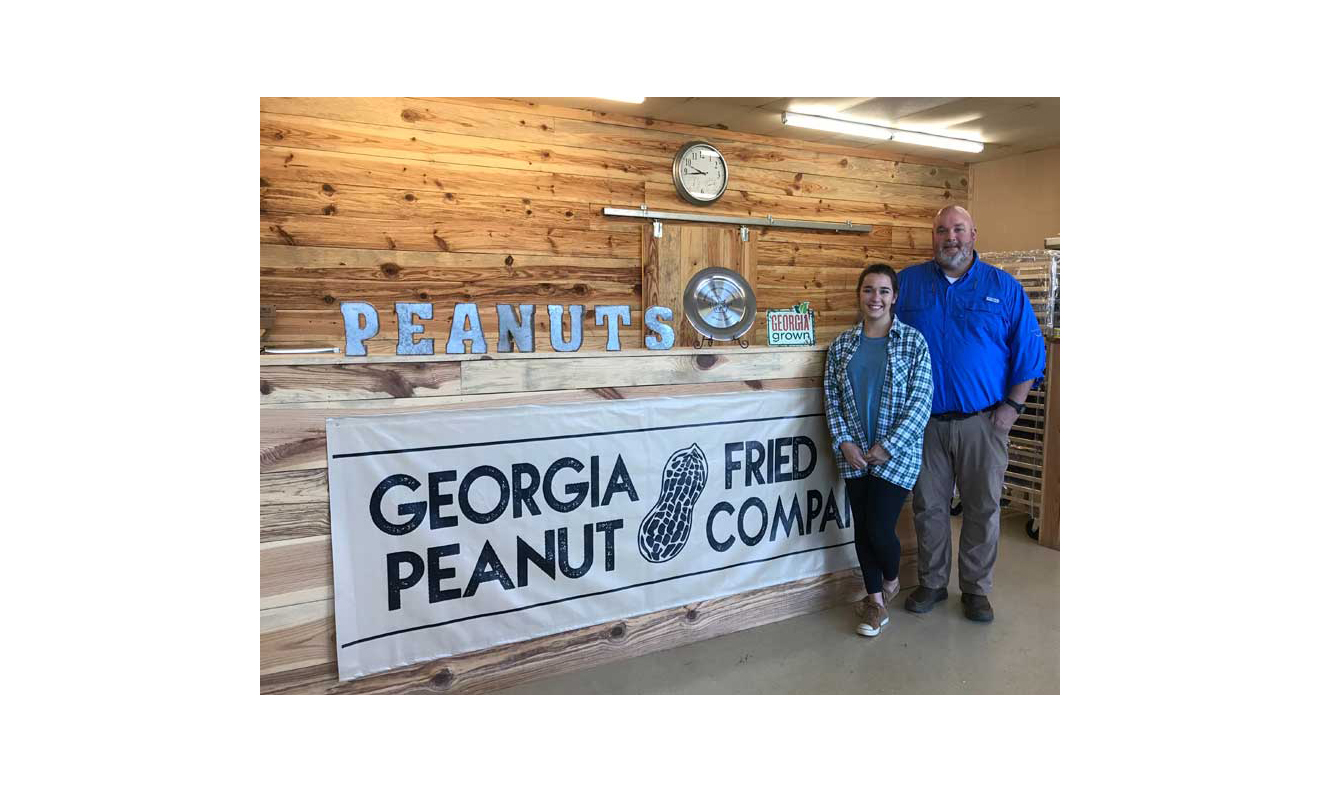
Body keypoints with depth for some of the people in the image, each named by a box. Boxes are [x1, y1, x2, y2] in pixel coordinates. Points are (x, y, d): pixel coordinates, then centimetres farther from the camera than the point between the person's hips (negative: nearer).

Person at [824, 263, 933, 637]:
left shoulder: (913, 341, -4)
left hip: (897, 452, -3)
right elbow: (831, 397, 6)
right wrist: (844, 442, -6)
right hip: (854, 452, 3)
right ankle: (875, 601, 27)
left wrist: (888, 447, -13)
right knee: (862, 527, 8)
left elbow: (921, 401, -8)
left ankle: (890, 580, 29)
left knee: (880, 529, -5)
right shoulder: (841, 344, 5)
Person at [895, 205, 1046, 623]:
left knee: (983, 508, 8)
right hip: (924, 420, 1)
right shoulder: (908, 282, 4)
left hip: (982, 422, -1)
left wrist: (1013, 405, -5)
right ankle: (931, 583, 27)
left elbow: (1029, 349, 3)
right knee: (928, 506, 10)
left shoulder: (1004, 287, 2)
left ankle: (976, 588, 25)